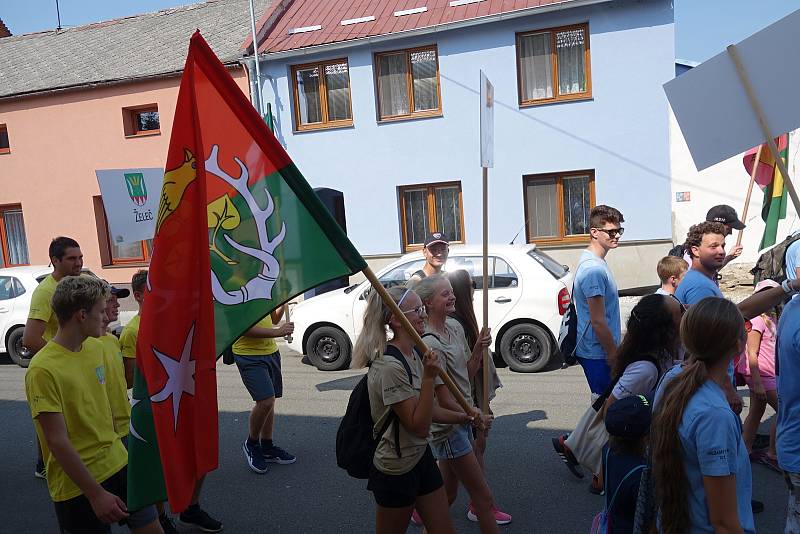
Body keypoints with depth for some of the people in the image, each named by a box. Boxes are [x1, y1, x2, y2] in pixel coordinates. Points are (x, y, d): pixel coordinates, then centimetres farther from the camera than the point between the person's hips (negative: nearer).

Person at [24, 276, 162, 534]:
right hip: (77, 485, -6)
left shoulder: (96, 347, 3)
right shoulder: (43, 370, -19)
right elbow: (57, 441, -20)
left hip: (118, 463, 6)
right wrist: (96, 494, -18)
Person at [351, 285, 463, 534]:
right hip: (396, 469, -8)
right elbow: (419, 427, -24)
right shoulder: (390, 366, -25)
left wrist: (462, 417, 7)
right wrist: (429, 377, -31)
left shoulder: (415, 354, 2)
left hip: (421, 456, 8)